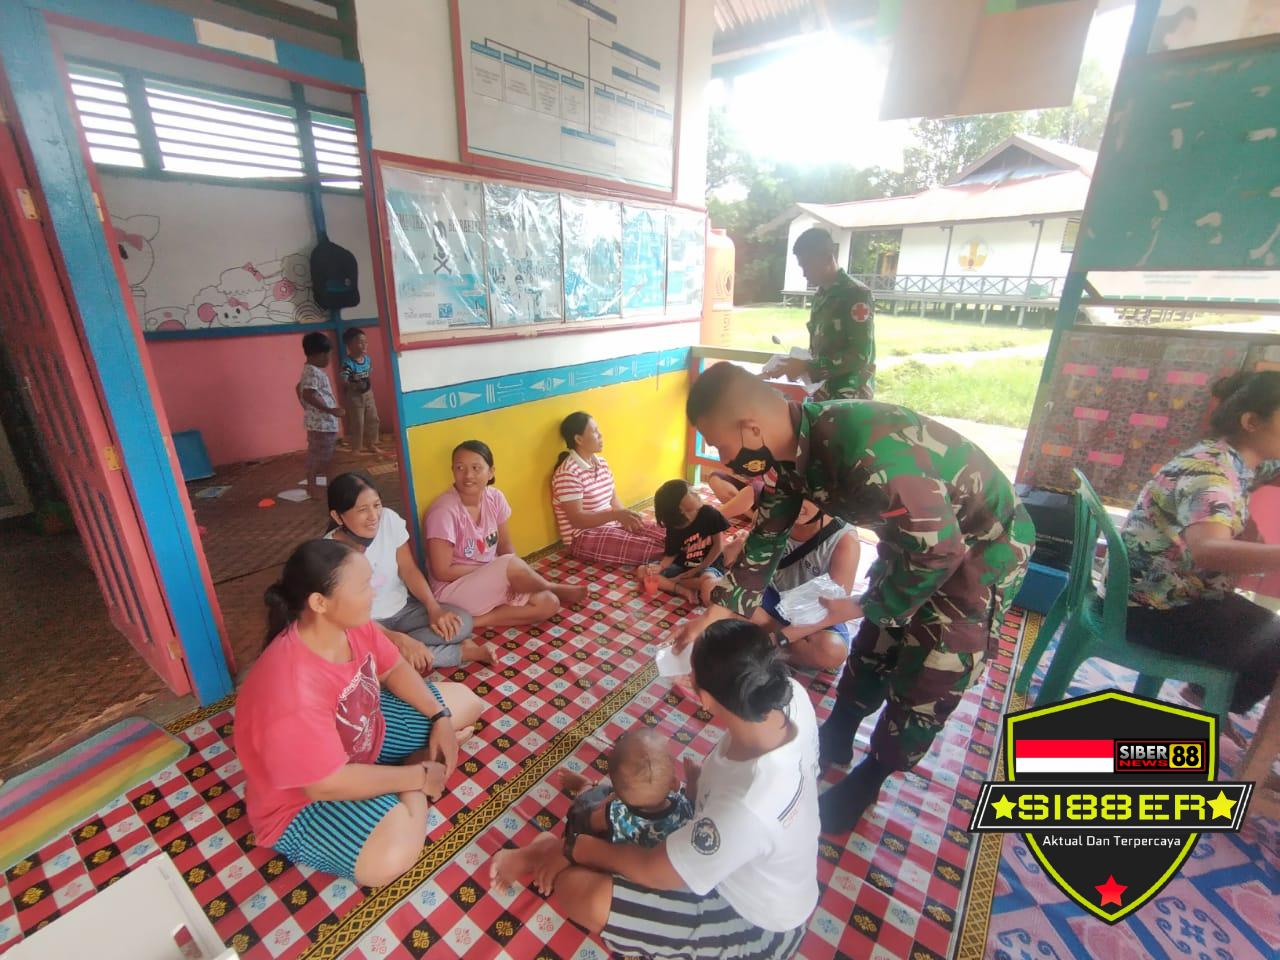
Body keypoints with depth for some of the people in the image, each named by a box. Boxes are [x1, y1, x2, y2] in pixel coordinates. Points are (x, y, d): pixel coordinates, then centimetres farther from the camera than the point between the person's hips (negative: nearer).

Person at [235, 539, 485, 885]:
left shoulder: (352, 623, -16)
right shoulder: (292, 690, -39)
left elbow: (394, 669, 1)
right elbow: (327, 784, -32)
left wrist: (440, 718, -9)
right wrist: (419, 776, -22)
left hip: (368, 732, 7)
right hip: (305, 798, -7)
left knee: (465, 701, 8)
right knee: (393, 855, -32)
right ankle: (414, 791, -4)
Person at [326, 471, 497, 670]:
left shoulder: (389, 519, -12)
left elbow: (408, 569, -4)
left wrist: (434, 609, -19)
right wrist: (400, 640, -34)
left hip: (403, 609, 3)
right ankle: (461, 651, -14)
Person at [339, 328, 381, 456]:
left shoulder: (368, 359, 0)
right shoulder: (348, 363, -22)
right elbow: (343, 381, -28)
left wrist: (369, 384, 5)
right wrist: (355, 386, -38)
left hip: (368, 394, 7)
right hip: (354, 396, -7)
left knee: (373, 420, 15)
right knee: (357, 423, 0)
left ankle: (370, 444, 32)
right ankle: (356, 449, 13)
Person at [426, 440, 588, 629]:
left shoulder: (495, 498, -4)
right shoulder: (444, 511, -22)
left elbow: (506, 547, 4)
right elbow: (442, 572, -19)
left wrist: (513, 578, -15)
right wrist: (492, 569, -15)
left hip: (490, 582, 6)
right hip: (453, 589, -5)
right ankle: (554, 587, -3)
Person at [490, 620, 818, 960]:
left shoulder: (747, 805, -45)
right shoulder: (794, 694, -27)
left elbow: (654, 872, -26)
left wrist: (573, 849, -12)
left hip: (756, 924, -7)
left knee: (576, 890, -19)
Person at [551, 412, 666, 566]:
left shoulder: (601, 463, 8)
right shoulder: (568, 473, -19)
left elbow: (613, 498, 11)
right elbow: (577, 519, -24)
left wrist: (624, 516, -11)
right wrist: (616, 514, -35)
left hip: (611, 523, 8)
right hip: (584, 537, -8)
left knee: (664, 537, -9)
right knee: (645, 547, -24)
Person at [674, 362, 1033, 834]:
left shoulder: (868, 455, -41)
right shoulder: (791, 445, -13)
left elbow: (939, 551, -30)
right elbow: (766, 536, -2)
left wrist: (865, 607, -16)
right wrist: (716, 613, -4)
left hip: (984, 542, -7)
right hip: (915, 534, 7)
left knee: (925, 680, 3)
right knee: (873, 646, 17)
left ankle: (869, 777, 27)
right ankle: (835, 740, 39)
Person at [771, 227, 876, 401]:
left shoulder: (857, 294, -12)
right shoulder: (822, 295, 12)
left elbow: (860, 356, -20)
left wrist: (806, 367, -22)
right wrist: (799, 364, 3)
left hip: (848, 398, -7)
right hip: (822, 393, 7)